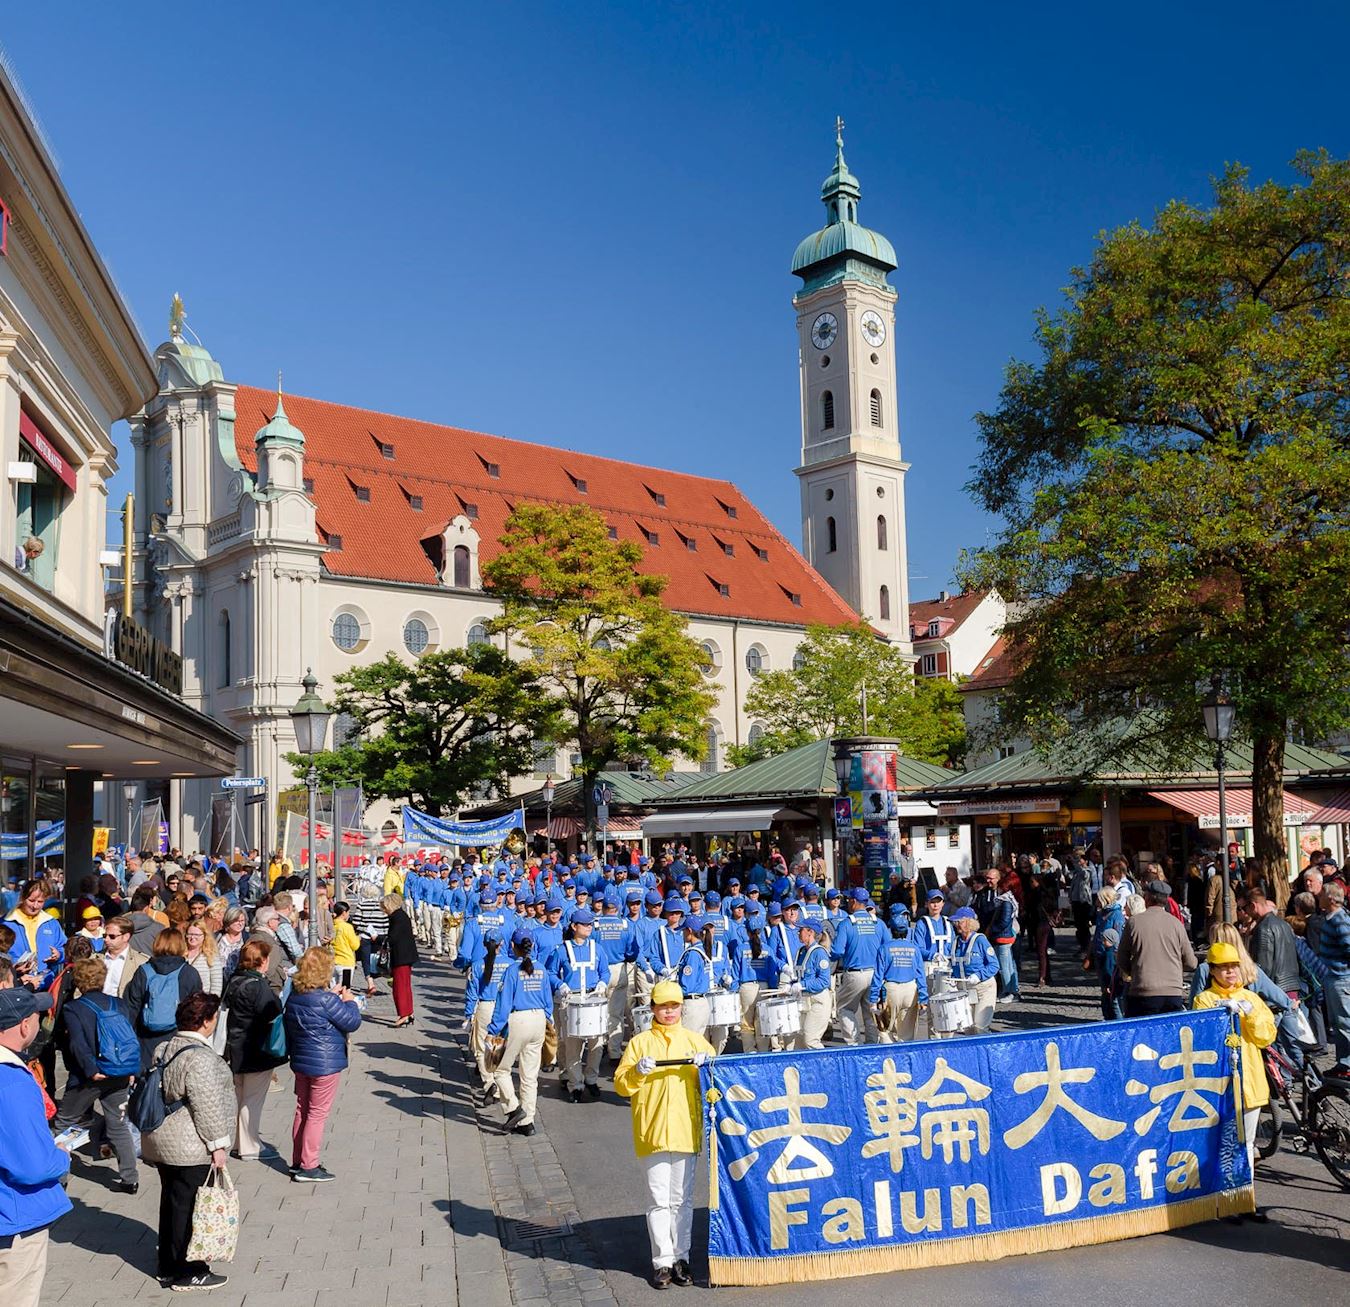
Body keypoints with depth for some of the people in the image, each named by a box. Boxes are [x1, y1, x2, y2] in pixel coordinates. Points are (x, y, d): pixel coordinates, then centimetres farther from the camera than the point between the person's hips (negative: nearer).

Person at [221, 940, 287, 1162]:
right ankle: (249, 1148, 9)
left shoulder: (233, 981, 4)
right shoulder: (258, 986, -22)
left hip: (235, 1050, 8)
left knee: (238, 1097, 19)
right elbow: (273, 1018, -23)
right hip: (257, 1052, -8)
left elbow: (225, 1010, 12)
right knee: (253, 1100, 2)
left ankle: (235, 1143, 29)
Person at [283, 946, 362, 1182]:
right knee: (317, 1114, 2)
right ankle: (308, 1167, 9)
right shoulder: (325, 1000, -24)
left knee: (302, 1110, 18)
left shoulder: (295, 995, -1)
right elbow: (352, 1022, -16)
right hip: (325, 1063, -8)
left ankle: (297, 1162, 28)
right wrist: (348, 1001, -1)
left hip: (300, 1060, 8)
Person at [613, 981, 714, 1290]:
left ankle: (681, 1257, 18)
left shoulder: (695, 1041, 11)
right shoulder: (639, 1042, 6)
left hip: (686, 1132, 1)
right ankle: (662, 1261, 8)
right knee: (658, 1200, 1)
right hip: (651, 1133, -1)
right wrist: (637, 1071, -18)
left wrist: (706, 1065, -12)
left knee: (682, 1200, 8)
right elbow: (621, 1084, 1)